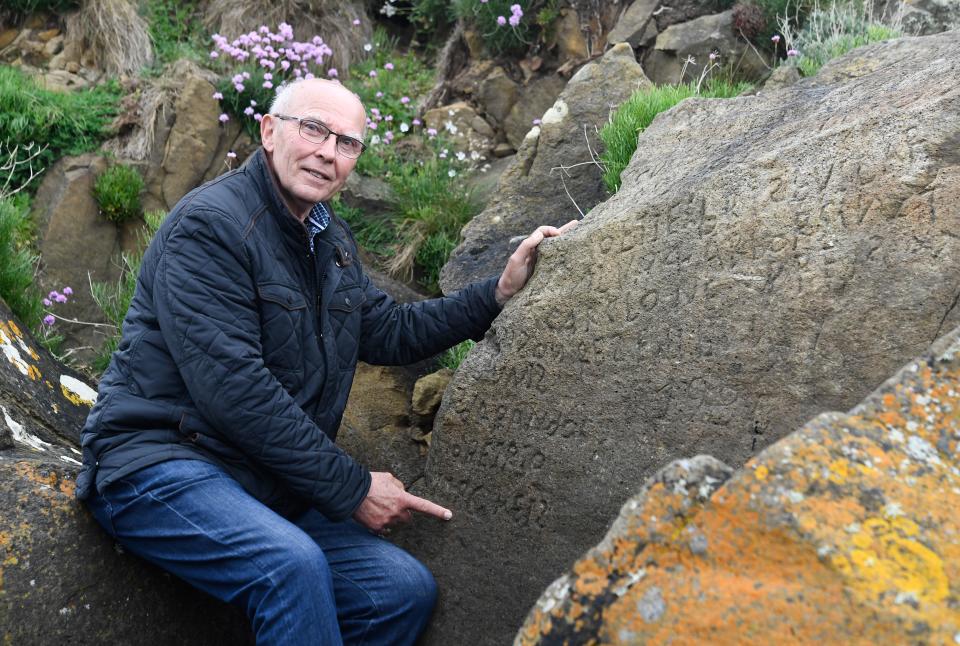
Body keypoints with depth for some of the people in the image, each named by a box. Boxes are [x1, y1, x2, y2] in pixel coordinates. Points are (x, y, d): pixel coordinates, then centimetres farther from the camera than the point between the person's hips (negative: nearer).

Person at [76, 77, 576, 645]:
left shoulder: (331, 240, 13)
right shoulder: (209, 224, -15)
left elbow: (389, 332, 22)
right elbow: (231, 387, -23)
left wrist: (501, 291, 11)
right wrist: (350, 489, -18)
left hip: (266, 487, 8)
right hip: (161, 464, -8)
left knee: (408, 589, -6)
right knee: (294, 566, -34)